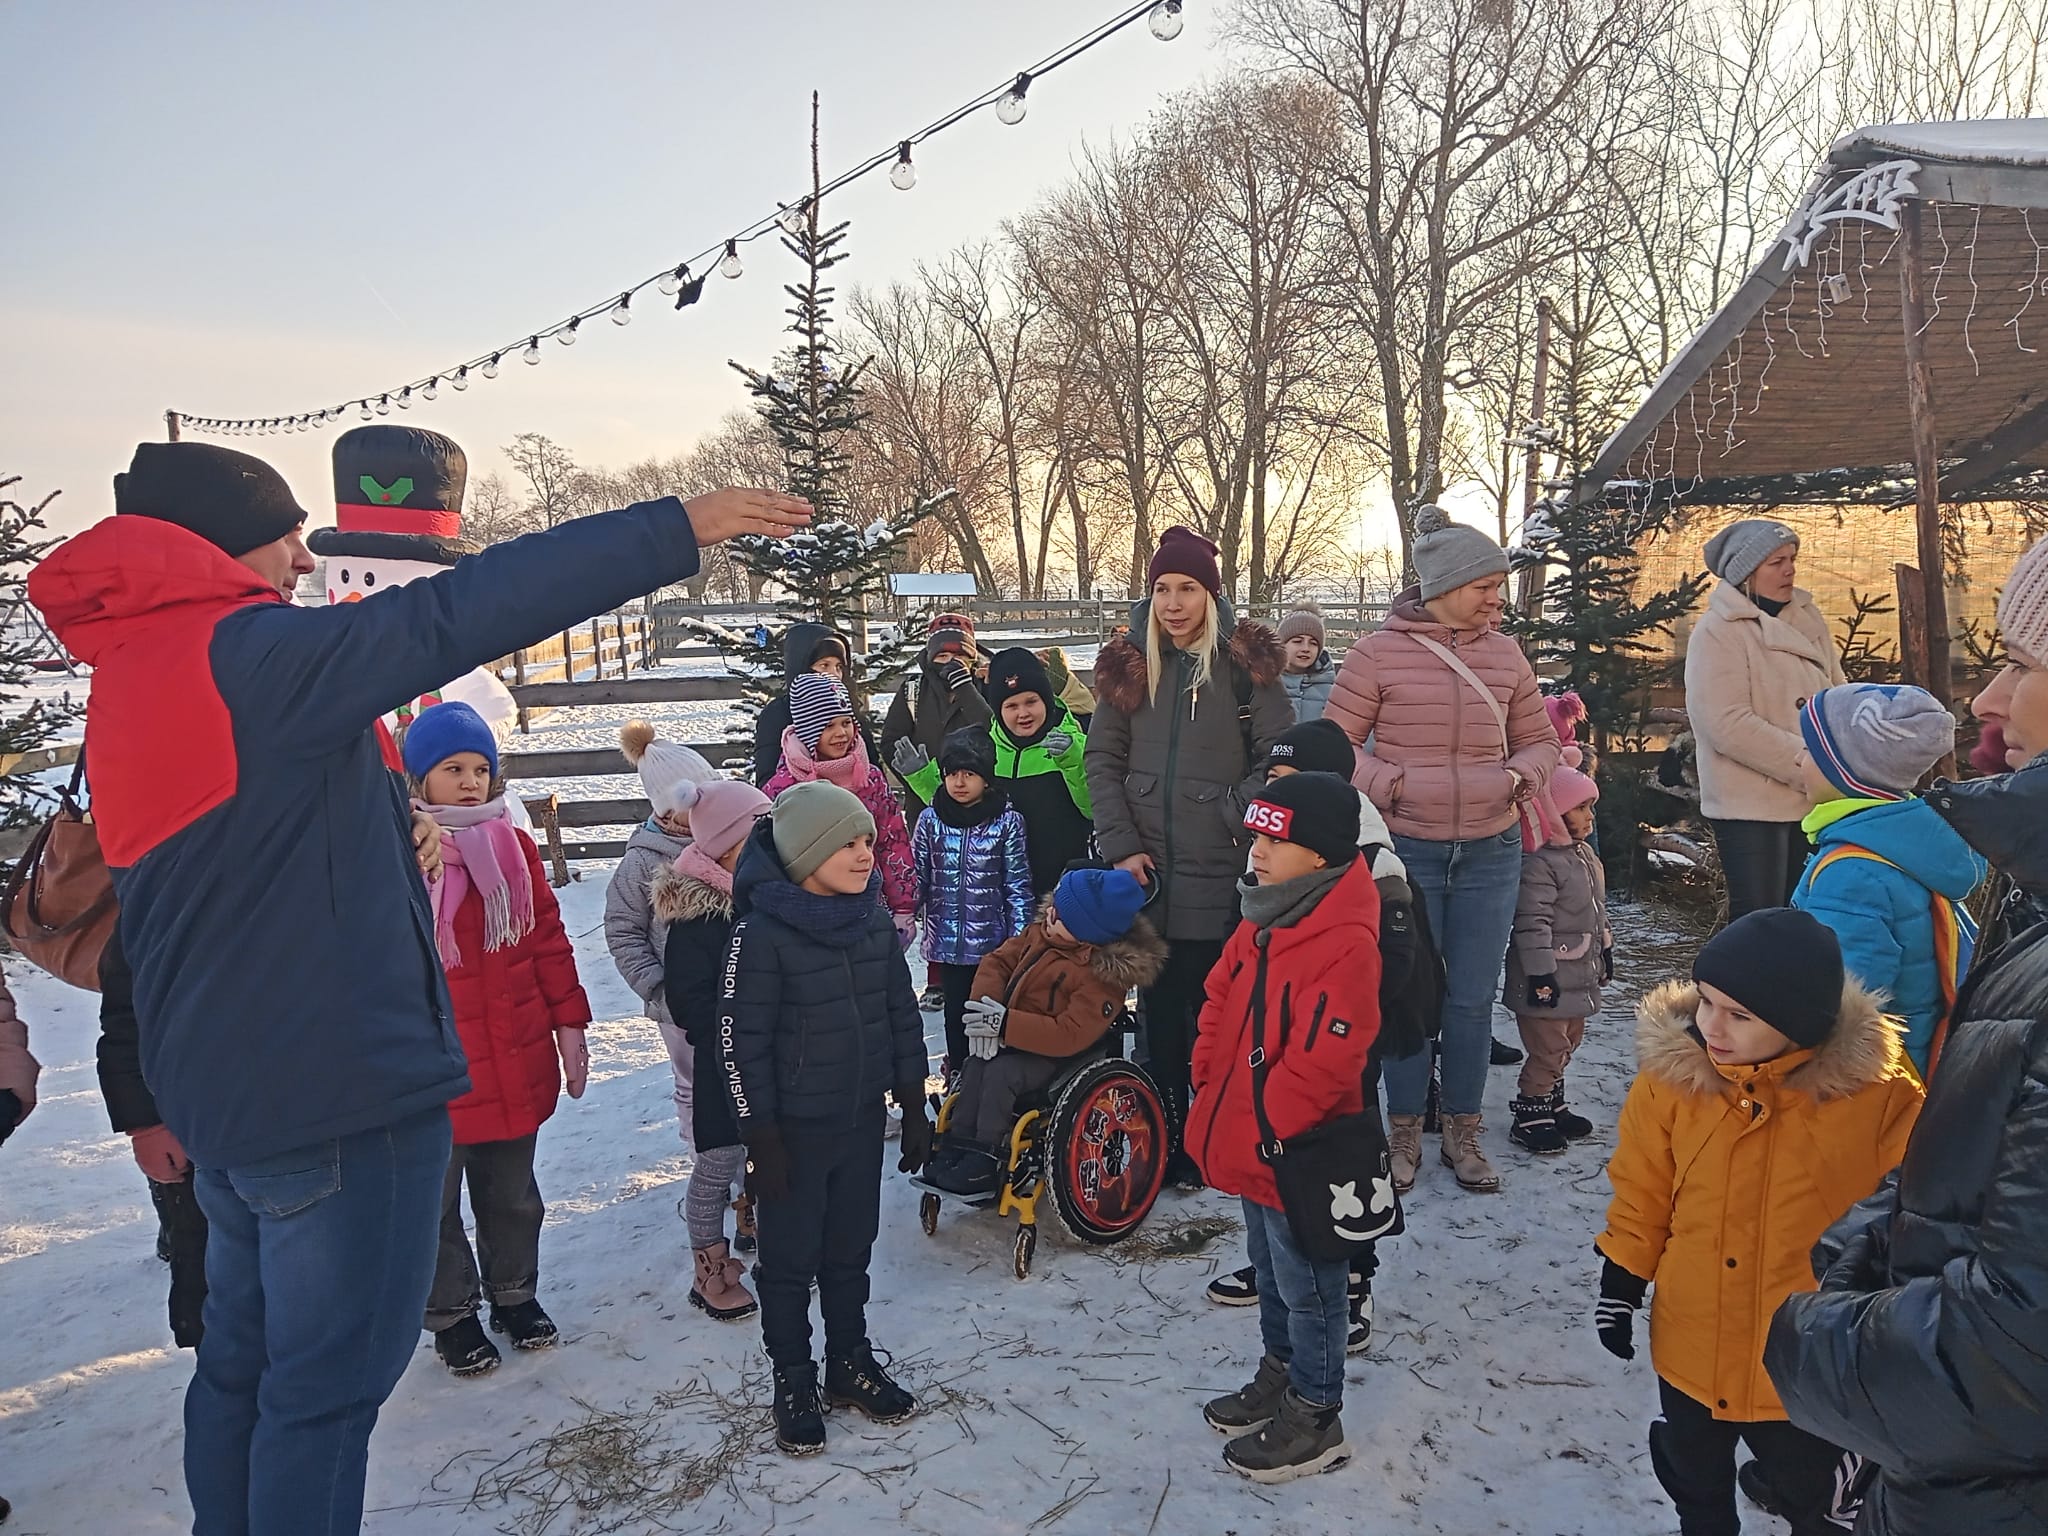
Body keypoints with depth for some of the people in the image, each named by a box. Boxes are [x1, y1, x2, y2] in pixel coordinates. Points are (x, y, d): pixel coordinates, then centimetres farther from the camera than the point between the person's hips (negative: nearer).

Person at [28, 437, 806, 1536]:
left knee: (245, 1359, 23)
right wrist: (674, 529, -24)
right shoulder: (247, 653, -18)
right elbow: (459, 614, -25)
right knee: (327, 1382, 3)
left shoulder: (124, 681, 11)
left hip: (222, 1088, 10)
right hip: (339, 1086, -10)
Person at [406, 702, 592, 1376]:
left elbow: (548, 941, 8)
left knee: (512, 1194, 20)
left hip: (516, 1061, 4)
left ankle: (515, 1292, 40)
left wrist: (568, 1021, 6)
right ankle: (451, 1314, 33)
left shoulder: (514, 847, 3)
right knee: (436, 1201, 13)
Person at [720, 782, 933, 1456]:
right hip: (796, 1128, -5)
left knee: (851, 1250, 18)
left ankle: (851, 1363, 37)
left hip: (863, 1118, 5)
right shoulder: (763, 934, -19)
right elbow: (741, 1041, -15)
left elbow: (903, 1017, 7)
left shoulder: (874, 919, -2)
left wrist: (913, 1107, 9)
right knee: (791, 1259, 11)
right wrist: (760, 1138, -13)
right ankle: (793, 1382, 29)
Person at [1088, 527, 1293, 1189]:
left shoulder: (1243, 663, -2)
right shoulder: (1129, 664, 7)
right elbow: (1102, 760, 6)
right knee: (1161, 1007, 9)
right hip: (1148, 870, 3)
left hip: (1220, 872, -3)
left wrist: (1235, 816, -12)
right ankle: (1167, 1141, 21)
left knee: (1216, 1007, 3)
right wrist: (1121, 845, -2)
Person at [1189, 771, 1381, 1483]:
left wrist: (1266, 1125, -23)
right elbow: (1221, 1004, 13)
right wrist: (1209, 1084, 6)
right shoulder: (1262, 923, 4)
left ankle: (1315, 1417, 27)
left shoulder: (1345, 944, -26)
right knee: (1270, 1270, 26)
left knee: (1307, 1285, 9)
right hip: (1247, 1147, 9)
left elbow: (1323, 1057, -28)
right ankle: (1280, 1375, 45)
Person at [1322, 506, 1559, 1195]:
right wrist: (1392, 784, -16)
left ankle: (1464, 1132, 26)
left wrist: (1516, 777, -4)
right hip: (1406, 849, -3)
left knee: (1472, 998, 10)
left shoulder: (1504, 654, 5)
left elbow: (1540, 741, 15)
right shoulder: (1379, 653, -7)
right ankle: (1404, 1133, 23)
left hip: (1490, 852, 3)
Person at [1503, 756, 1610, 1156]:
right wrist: (1541, 973, -24)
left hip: (1580, 978, 10)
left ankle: (1552, 1107, 33)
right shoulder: (1539, 864, -22)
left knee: (1566, 1045, 19)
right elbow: (1532, 924, -24)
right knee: (1547, 1051, -3)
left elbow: (1597, 911, 22)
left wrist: (1605, 950, 24)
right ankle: (1529, 1118, 9)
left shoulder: (1585, 856, 10)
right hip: (1549, 981, -10)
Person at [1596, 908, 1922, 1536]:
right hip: (1691, 1348, 2)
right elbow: (1641, 1191, -2)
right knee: (1695, 1485, 26)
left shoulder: (1876, 1090, -22)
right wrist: (1620, 1285, 2)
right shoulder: (1673, 1069, -16)